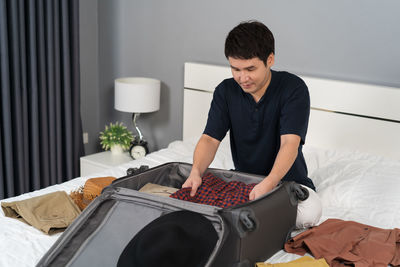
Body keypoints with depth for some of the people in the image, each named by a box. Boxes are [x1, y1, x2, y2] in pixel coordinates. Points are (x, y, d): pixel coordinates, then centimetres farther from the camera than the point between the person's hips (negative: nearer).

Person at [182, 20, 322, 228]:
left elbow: (290, 143, -26)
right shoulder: (226, 91, -2)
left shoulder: (294, 88, -15)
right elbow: (210, 138, -9)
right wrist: (196, 171, -31)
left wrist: (268, 184, -44)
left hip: (288, 180, -2)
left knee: (310, 213, -34)